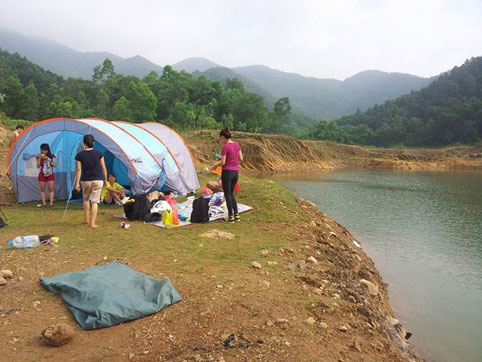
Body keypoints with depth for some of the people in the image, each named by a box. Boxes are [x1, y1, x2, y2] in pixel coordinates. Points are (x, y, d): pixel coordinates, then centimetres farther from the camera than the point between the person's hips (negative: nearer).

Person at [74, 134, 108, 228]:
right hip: (98, 180, 0)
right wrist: (105, 179, 12)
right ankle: (93, 223, 0)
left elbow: (79, 170, -5)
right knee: (95, 201, 4)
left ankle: (86, 220, 27)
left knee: (86, 199, 23)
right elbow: (104, 168, 1)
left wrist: (77, 183, -2)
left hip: (85, 181, 1)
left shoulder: (80, 155, -4)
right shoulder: (99, 153, -3)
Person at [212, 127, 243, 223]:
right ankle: (236, 215, 15)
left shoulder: (225, 147, -14)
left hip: (227, 172, -7)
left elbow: (222, 162, -14)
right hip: (236, 172, 7)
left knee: (227, 195, 4)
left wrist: (215, 165, 4)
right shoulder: (236, 144, 7)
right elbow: (240, 159, 10)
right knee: (231, 194, 18)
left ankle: (231, 217, 6)